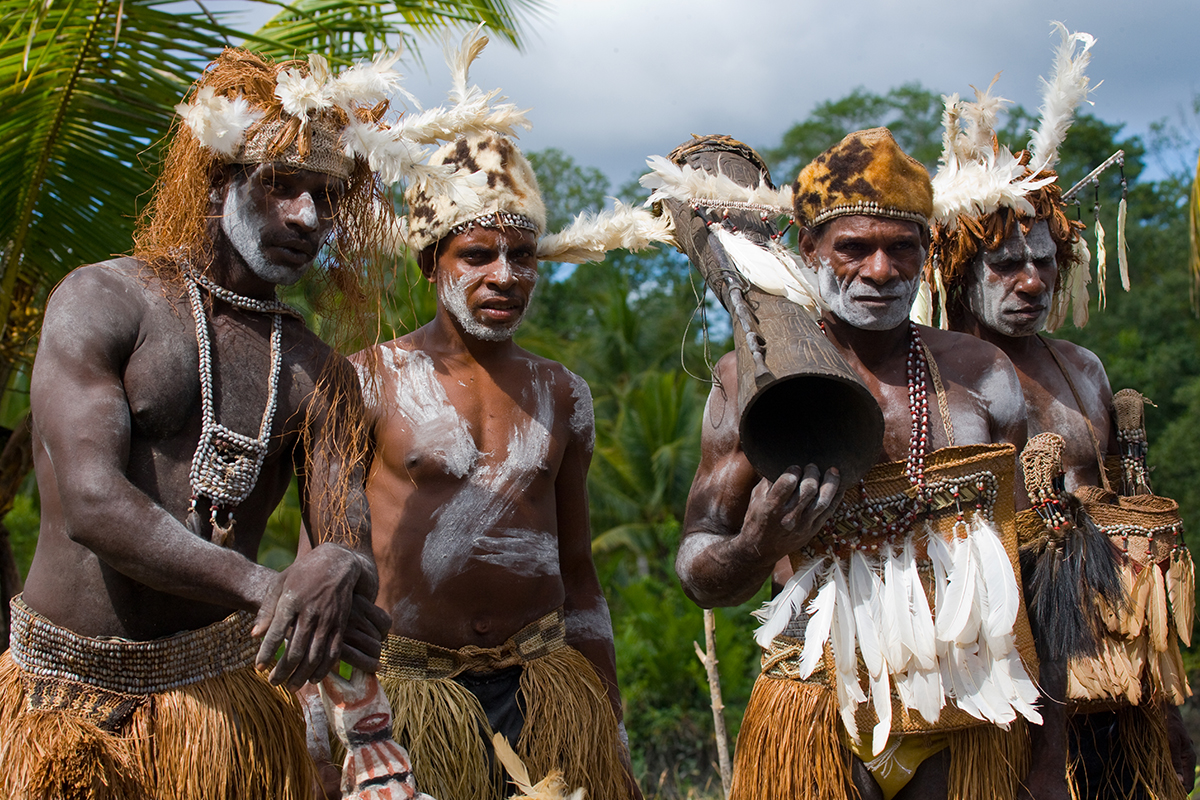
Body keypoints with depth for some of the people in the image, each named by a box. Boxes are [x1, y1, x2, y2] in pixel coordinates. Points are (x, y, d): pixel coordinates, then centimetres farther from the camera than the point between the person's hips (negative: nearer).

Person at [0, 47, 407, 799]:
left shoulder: (320, 376, 7)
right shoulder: (101, 301, -4)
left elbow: (352, 542, -5)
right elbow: (90, 505, -16)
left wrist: (340, 573, -31)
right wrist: (267, 587, -28)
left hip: (219, 695, 3)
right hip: (68, 702, -2)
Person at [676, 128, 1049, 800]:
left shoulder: (981, 373, 6)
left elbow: (1026, 537, 12)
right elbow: (699, 577, -2)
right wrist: (756, 549, -23)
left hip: (971, 719, 2)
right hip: (822, 722, -2)